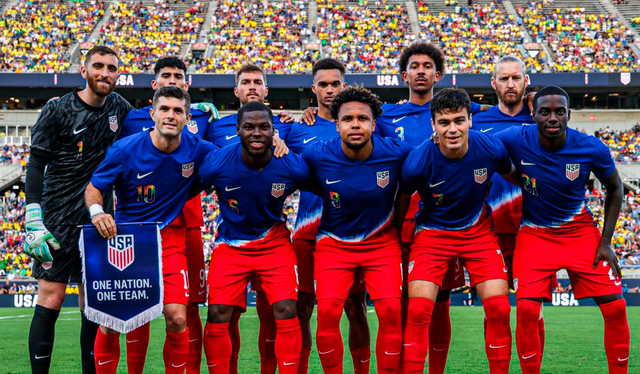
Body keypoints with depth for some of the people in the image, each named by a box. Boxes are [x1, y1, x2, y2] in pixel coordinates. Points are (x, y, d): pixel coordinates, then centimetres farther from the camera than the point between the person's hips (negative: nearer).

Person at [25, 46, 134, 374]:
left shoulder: (117, 107, 8)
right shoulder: (57, 110, -5)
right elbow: (35, 165, -7)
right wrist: (33, 220, -16)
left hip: (99, 219, 4)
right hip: (59, 219, -4)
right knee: (50, 298, -8)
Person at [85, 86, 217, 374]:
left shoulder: (197, 150, -5)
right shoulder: (126, 149, -10)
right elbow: (93, 188, -2)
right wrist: (97, 211, -24)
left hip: (170, 243, 1)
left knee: (177, 318, -12)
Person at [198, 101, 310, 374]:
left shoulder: (293, 167, -16)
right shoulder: (215, 164, -18)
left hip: (274, 243, 0)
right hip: (230, 246, 0)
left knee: (286, 312, -12)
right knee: (218, 315, -8)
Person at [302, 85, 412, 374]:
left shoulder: (397, 153, -14)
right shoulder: (316, 157, -14)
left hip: (381, 242, 0)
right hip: (334, 244, 0)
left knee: (390, 309, -16)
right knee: (327, 311, -16)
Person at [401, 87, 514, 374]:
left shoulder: (491, 149, -18)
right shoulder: (417, 162, -24)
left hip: (479, 231, 2)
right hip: (433, 233, -2)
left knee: (499, 307, -10)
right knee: (418, 310, -15)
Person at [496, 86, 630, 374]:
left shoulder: (592, 149, -15)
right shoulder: (515, 140, -19)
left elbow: (614, 188, 2)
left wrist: (606, 242, -2)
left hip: (581, 231, 1)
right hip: (535, 233, -1)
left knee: (615, 307, -6)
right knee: (527, 309, -16)